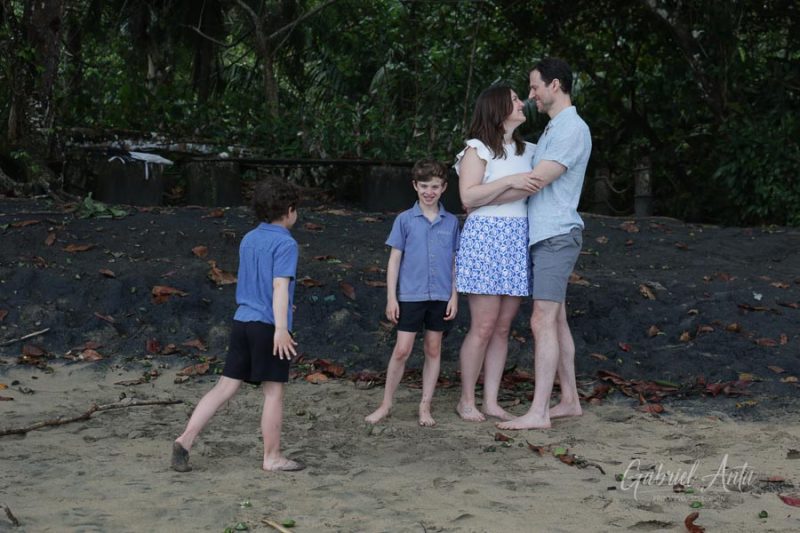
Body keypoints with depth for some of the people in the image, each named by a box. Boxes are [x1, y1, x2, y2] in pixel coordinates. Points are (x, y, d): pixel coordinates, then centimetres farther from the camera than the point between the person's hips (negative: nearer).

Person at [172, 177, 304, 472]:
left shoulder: (248, 240, 15)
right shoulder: (285, 243, -10)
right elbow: (280, 285, -20)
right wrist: (281, 328, -26)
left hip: (242, 321, 7)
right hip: (268, 326, -7)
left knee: (225, 387, 8)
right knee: (273, 391, 4)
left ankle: (185, 439, -1)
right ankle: (272, 457, 13)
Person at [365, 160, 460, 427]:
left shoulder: (451, 222, 4)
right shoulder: (405, 220, -1)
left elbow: (454, 262, 8)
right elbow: (394, 260, 1)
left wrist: (454, 296, 2)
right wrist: (391, 297, -3)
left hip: (440, 296, 2)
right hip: (411, 294, -2)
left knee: (433, 350, 8)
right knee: (402, 350, -3)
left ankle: (425, 406, 17)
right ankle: (386, 404, 9)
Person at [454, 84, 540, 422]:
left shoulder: (528, 151, 17)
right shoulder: (477, 149, -2)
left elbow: (538, 188, 28)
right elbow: (468, 197, -13)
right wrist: (510, 182, -19)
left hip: (518, 241, 6)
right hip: (485, 237, -6)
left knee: (502, 328, 6)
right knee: (483, 327, -6)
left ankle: (491, 401, 12)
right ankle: (466, 400, 6)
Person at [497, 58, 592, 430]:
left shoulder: (573, 130, -13)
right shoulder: (553, 128, 19)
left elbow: (535, 182, -18)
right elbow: (534, 182, 21)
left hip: (556, 236, -10)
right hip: (542, 236, 10)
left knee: (543, 322, -12)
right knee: (555, 321, 11)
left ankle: (538, 412, -13)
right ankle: (570, 400, 17)